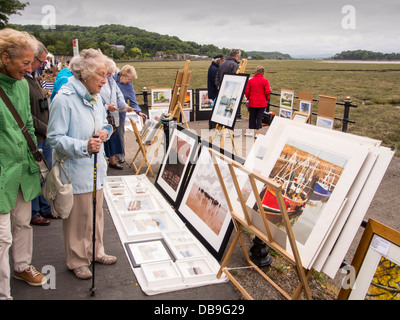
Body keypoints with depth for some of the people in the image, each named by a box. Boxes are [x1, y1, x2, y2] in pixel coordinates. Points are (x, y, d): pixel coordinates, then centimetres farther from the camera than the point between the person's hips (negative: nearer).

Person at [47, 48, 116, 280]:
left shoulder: (96, 97, 7)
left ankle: (96, 252, 38)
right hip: (75, 170, -8)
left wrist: (105, 132, -2)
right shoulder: (64, 99, -19)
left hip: (96, 167, 8)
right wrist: (83, 146, -30)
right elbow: (55, 137, -18)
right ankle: (77, 261, 25)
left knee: (96, 213, 19)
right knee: (78, 217, 6)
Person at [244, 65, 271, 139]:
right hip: (262, 103, -1)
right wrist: (267, 99, 9)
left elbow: (246, 91, 0)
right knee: (259, 117, 4)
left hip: (252, 102, 1)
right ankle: (257, 133, 1)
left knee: (252, 117, 12)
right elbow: (267, 91, -8)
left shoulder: (250, 80, 0)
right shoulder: (265, 81, -5)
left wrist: (249, 98, 17)